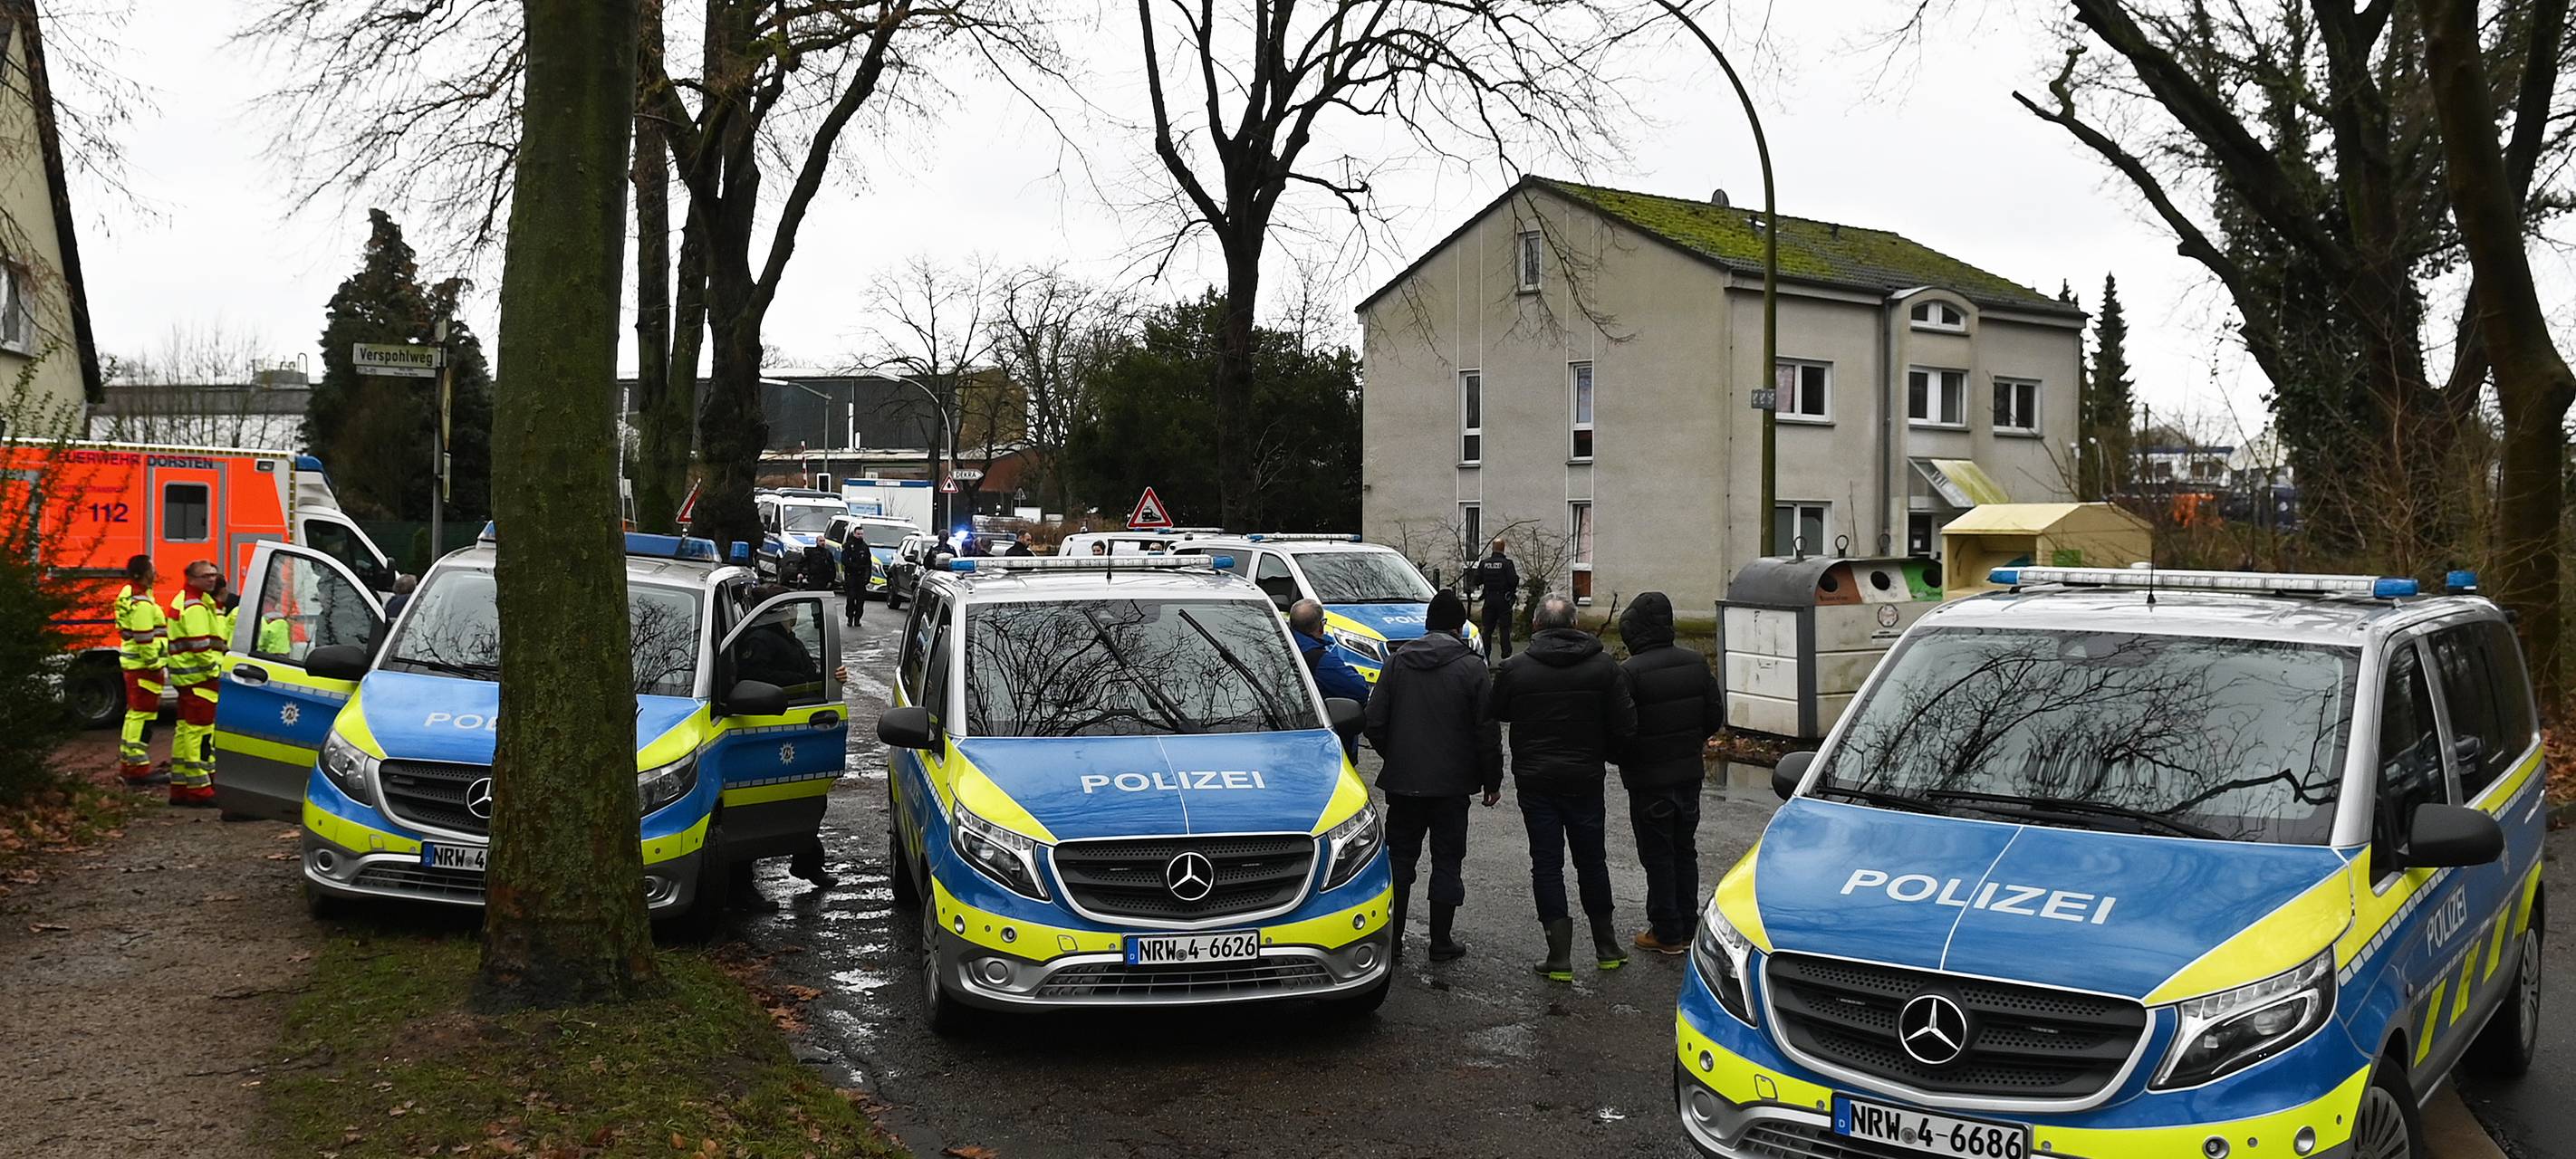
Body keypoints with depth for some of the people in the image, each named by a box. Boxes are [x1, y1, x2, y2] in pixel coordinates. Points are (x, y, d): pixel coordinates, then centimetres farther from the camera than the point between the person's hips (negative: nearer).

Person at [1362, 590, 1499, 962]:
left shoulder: (1398, 662, 1)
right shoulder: (1471, 667, -8)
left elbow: (1375, 722, 2)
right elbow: (1488, 732, -8)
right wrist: (1492, 781, 2)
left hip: (1402, 780, 3)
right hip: (1452, 782, -2)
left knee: (1400, 857, 12)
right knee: (1447, 861, 7)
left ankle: (1392, 936, 13)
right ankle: (1440, 942, 10)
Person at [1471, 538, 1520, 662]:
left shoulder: (1484, 563, -2)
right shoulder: (1506, 563, -12)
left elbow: (1476, 581, 1)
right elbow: (1513, 581, -15)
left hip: (1489, 600, 3)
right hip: (1504, 600, -3)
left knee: (1487, 628, 10)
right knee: (1504, 628, 3)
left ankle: (1484, 655, 10)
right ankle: (1506, 655, 2)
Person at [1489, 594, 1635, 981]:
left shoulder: (1514, 669, -8)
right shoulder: (1603, 666, -4)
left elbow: (1496, 713, 2)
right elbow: (1625, 724, -5)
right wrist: (1599, 754, 11)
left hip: (1535, 781, -2)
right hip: (1585, 778, 2)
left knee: (1546, 865, 4)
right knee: (1592, 860, 17)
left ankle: (1560, 957, 1)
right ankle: (1607, 948, 26)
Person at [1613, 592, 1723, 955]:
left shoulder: (1629, 673, -20)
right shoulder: (1696, 662, -1)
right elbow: (1716, 714, 5)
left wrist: (1623, 760, 1)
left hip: (1648, 779, -6)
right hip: (1689, 773, 6)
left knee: (1657, 856, 4)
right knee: (1684, 850, 17)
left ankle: (1667, 933, 10)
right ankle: (1688, 927, 24)